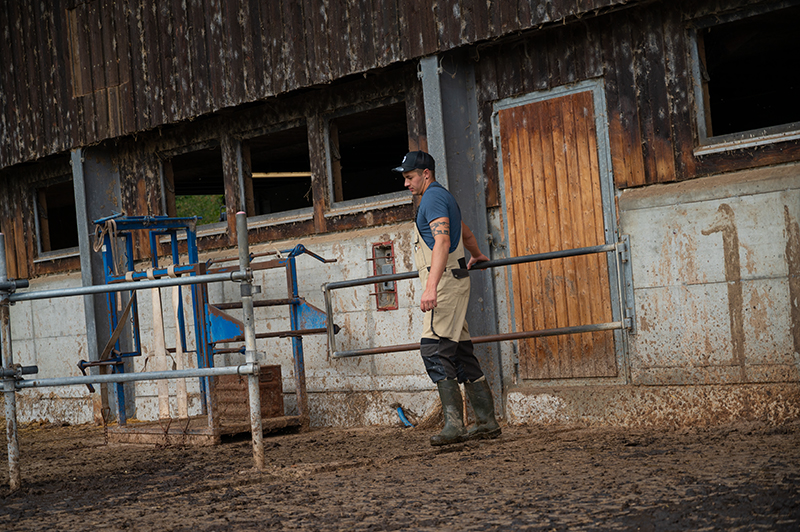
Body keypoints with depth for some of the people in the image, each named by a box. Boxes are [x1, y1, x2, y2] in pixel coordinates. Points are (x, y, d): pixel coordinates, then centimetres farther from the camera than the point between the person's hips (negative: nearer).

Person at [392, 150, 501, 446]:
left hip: (445, 281, -11)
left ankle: (454, 424, -22)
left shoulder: (434, 197, -10)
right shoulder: (442, 197, 23)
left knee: (434, 350, -17)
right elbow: (466, 234, 41)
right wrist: (476, 256, 61)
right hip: (453, 281, 11)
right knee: (460, 352, 9)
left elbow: (442, 241, -25)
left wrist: (431, 286, -34)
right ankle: (487, 422, 12)